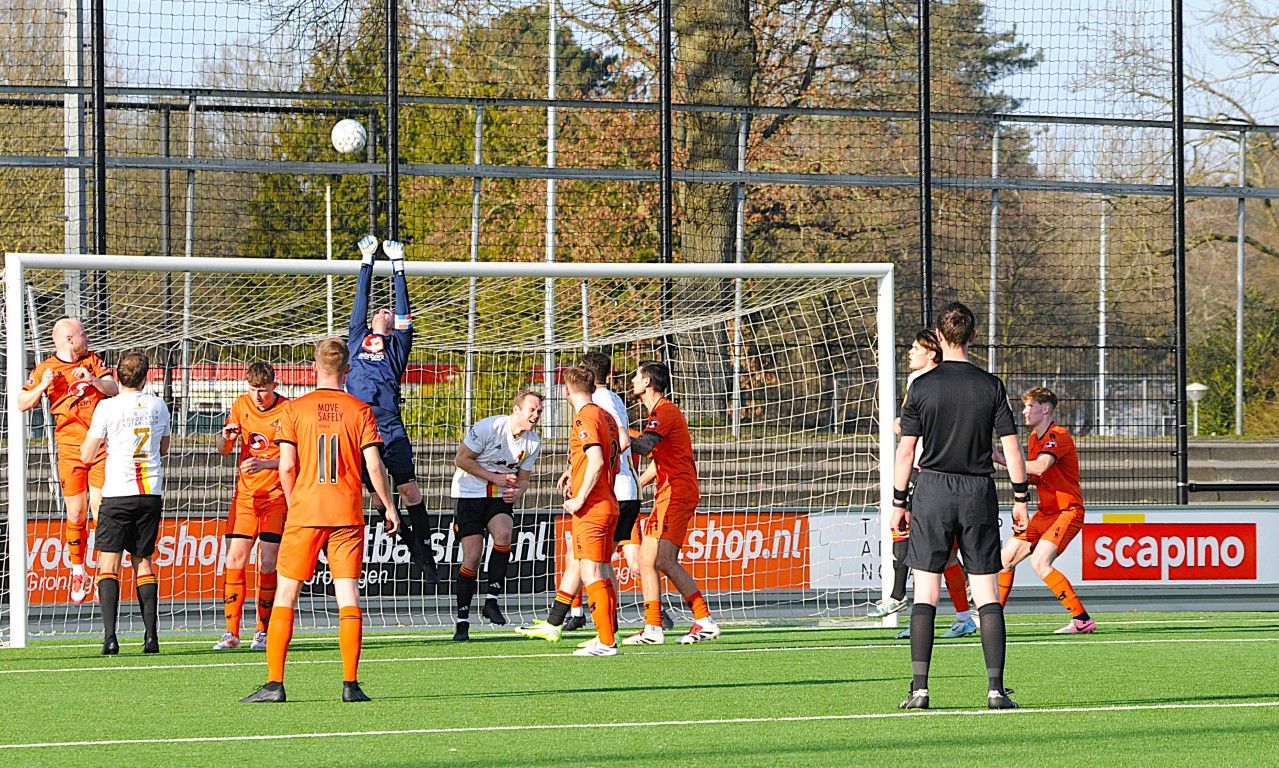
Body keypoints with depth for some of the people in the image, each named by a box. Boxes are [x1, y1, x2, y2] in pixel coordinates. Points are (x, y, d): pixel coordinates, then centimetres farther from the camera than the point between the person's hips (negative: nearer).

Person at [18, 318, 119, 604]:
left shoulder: (92, 361, 9)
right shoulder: (45, 370, 4)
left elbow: (114, 389, 1)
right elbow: (22, 404, 4)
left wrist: (93, 380, -18)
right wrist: (41, 387, -15)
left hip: (101, 447, 0)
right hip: (70, 449, 0)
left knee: (101, 511, -7)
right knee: (76, 514, 0)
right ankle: (78, 572, 15)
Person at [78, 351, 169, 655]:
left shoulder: (107, 407, -6)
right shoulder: (158, 406, 7)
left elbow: (86, 456, -2)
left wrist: (99, 439, 16)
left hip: (118, 494, -4)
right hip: (151, 493, 4)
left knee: (108, 562, -2)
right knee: (143, 561, 13)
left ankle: (110, 636, -16)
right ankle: (151, 635, 5)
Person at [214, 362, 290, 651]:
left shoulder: (288, 411, -9)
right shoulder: (241, 405, 5)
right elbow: (223, 451, 10)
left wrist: (265, 463, -29)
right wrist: (226, 437, -13)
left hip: (276, 495, -4)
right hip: (245, 494, 4)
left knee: (267, 565, -6)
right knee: (234, 560, -5)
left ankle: (262, 632, 5)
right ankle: (231, 632, -2)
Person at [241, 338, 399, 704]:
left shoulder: (294, 409, 1)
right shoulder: (360, 410, 2)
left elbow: (286, 467, -3)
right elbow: (373, 465, -3)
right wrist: (389, 507, 9)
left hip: (304, 512, 0)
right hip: (348, 515, 1)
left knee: (286, 594, 4)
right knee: (348, 596, 1)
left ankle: (275, 683, -1)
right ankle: (351, 683, -4)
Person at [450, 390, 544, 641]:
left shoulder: (533, 443, -1)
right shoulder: (488, 428, -18)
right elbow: (461, 459, -14)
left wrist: (517, 492, -12)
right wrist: (495, 477, -17)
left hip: (500, 498, 4)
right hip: (469, 495, -4)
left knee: (503, 533, -28)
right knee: (472, 556, -10)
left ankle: (492, 599, -18)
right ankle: (462, 619, 2)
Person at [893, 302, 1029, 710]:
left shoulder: (922, 387, -3)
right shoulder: (991, 387, 0)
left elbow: (906, 450, -2)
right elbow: (1011, 447, -1)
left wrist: (899, 502, 7)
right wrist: (1020, 498, 8)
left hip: (933, 492, -1)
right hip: (979, 493, 1)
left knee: (925, 592, 2)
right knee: (987, 593, 4)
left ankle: (919, 687, -5)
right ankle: (996, 687, -3)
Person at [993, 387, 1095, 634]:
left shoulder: (1059, 436, -15)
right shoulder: (1034, 437, 14)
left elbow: (1040, 466, -32)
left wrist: (1003, 459, -28)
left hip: (1067, 512, -9)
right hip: (1045, 512, 9)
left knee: (1040, 562, -25)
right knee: (1005, 558, 8)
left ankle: (1082, 620, -21)